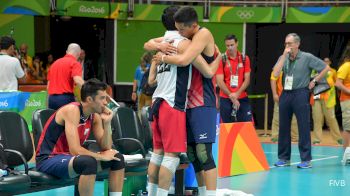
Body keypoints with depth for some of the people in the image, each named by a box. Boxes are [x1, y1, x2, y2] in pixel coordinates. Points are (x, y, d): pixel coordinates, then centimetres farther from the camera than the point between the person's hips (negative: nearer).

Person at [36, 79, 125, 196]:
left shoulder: (95, 116, 2)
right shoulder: (72, 110, -23)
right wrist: (102, 156, -18)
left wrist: (107, 123, -12)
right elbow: (75, 150, -30)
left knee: (117, 158, 3)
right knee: (89, 162, -37)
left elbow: (106, 148, 1)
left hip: (69, 156, 9)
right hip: (48, 159, -9)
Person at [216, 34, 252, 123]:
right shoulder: (221, 59, -2)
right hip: (225, 99, -2)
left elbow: (247, 79, 2)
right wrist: (230, 95, -15)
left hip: (242, 98, 2)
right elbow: (220, 81, -7)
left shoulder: (244, 59, 5)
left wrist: (237, 93, -12)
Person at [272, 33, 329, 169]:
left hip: (300, 93, -5)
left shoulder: (307, 57, -3)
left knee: (303, 127, -5)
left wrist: (314, 81, -1)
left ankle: (306, 160, -1)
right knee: (283, 127, 8)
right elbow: (275, 74, -8)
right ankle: (284, 158, 17)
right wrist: (284, 55, -10)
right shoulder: (283, 58, 8)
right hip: (285, 94, 5)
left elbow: (325, 68, 1)